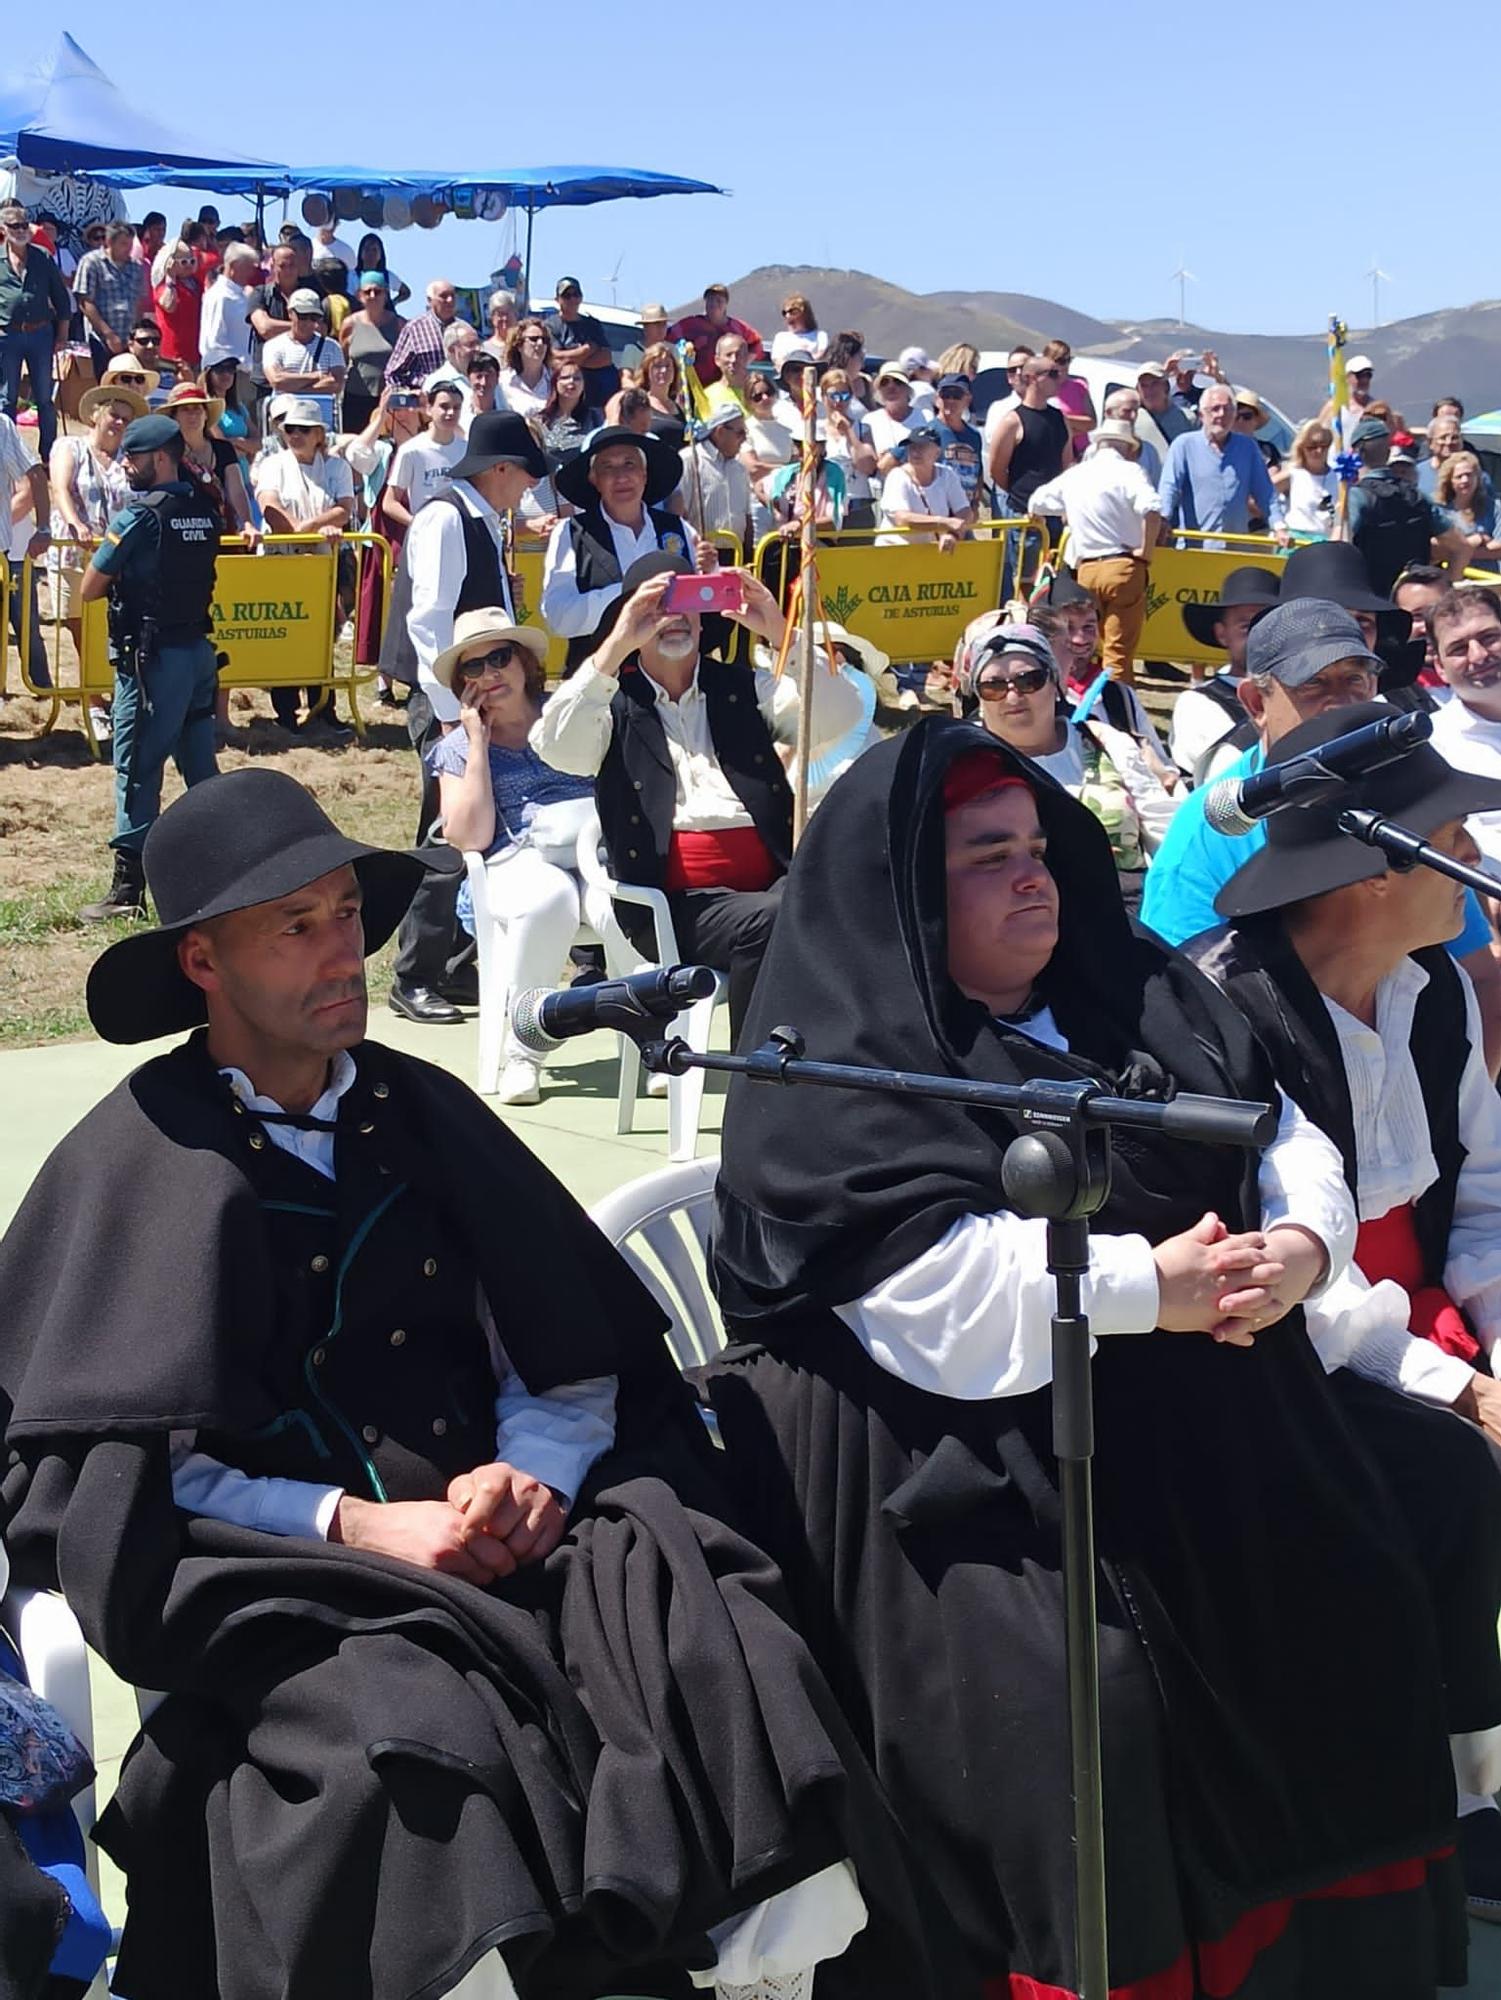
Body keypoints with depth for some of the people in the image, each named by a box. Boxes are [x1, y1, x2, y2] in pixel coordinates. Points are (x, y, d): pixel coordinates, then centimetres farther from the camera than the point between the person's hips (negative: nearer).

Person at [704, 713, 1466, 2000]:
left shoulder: (1135, 997, 14)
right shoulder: (842, 1067, -7)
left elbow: (1290, 1135, 11)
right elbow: (934, 1281, -19)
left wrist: (1298, 1245, -10)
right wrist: (1147, 1287, -18)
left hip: (1198, 1434, 7)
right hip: (967, 1453, -7)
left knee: (1352, 1614, -1)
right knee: (1079, 1692, -23)